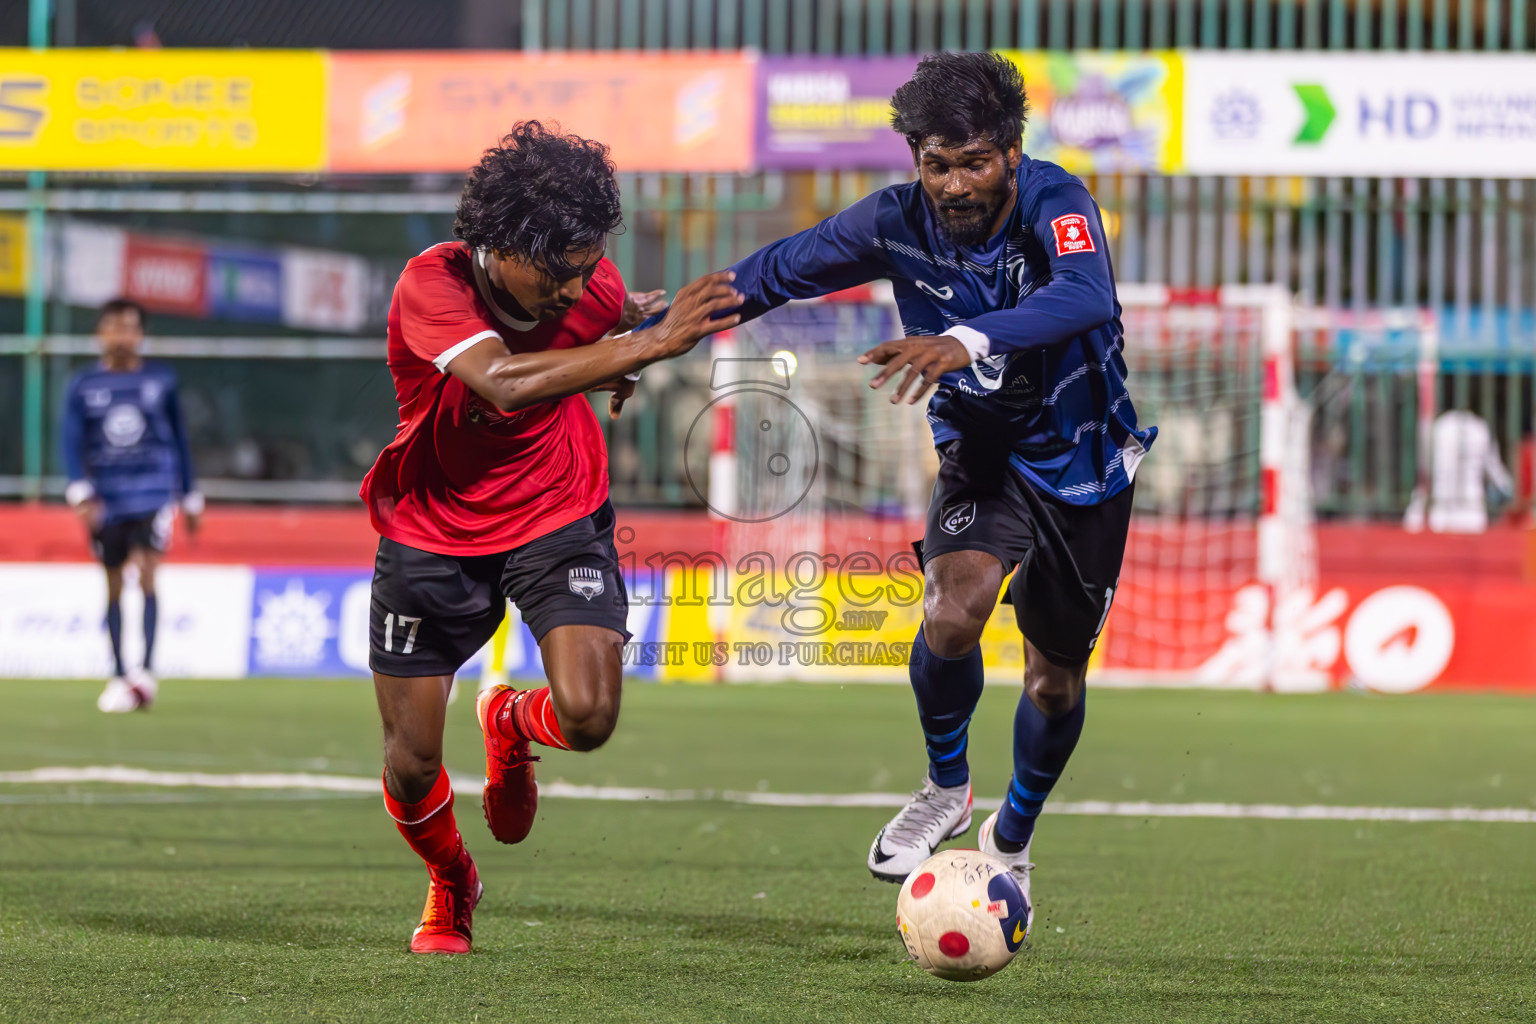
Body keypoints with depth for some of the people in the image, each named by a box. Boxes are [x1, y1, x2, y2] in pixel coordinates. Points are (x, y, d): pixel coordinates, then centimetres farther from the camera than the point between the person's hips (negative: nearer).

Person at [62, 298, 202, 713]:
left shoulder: (161, 381, 4)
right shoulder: (83, 386, 3)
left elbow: (178, 440, 12)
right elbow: (72, 442, -2)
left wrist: (190, 499, 15)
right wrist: (81, 492, -17)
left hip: (153, 493, -1)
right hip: (106, 501, 1)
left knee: (147, 573, -17)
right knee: (113, 586, 6)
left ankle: (145, 671, -20)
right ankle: (118, 677, 16)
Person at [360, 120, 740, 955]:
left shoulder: (595, 290, -14)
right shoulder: (432, 284, -27)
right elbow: (505, 383, -46)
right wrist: (651, 343, -49)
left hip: (556, 518, 2)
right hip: (433, 532, -1)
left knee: (588, 717, -21)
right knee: (412, 764, 2)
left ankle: (512, 725, 18)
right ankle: (449, 885, 37)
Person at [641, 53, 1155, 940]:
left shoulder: (1057, 203, -28)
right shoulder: (895, 223, -18)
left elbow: (1086, 298, -49)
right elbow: (777, 273, -5)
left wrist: (967, 340, -64)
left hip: (1085, 461, -1)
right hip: (981, 449, 1)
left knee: (1056, 679, 8)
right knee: (952, 614, -25)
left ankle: (1012, 841, 36)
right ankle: (946, 791, 3)